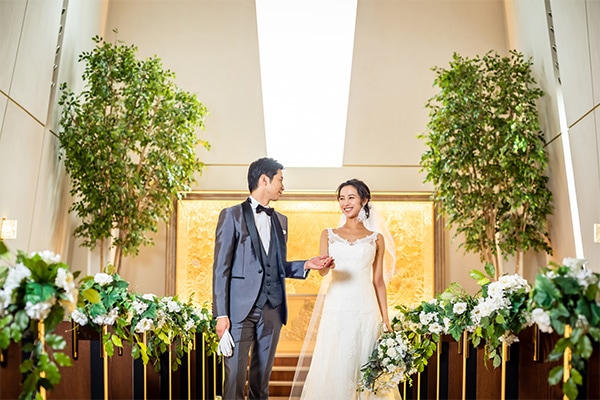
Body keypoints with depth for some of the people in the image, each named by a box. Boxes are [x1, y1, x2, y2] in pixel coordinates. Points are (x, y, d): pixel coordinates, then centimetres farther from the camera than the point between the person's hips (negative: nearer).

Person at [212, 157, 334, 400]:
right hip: (240, 309, -5)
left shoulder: (280, 220, 17)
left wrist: (306, 265, 2)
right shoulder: (232, 216, 0)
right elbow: (221, 268, -5)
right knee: (235, 376, -4)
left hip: (272, 309, 5)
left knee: (262, 377, 11)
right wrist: (221, 315, -11)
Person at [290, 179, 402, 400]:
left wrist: (385, 319, 6)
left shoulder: (376, 238, 10)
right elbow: (323, 270, -3)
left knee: (364, 367, 1)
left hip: (366, 309, 0)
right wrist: (324, 264, -27)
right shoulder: (329, 234, 10)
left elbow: (378, 280, 10)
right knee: (334, 367, -1)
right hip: (336, 309, 0)